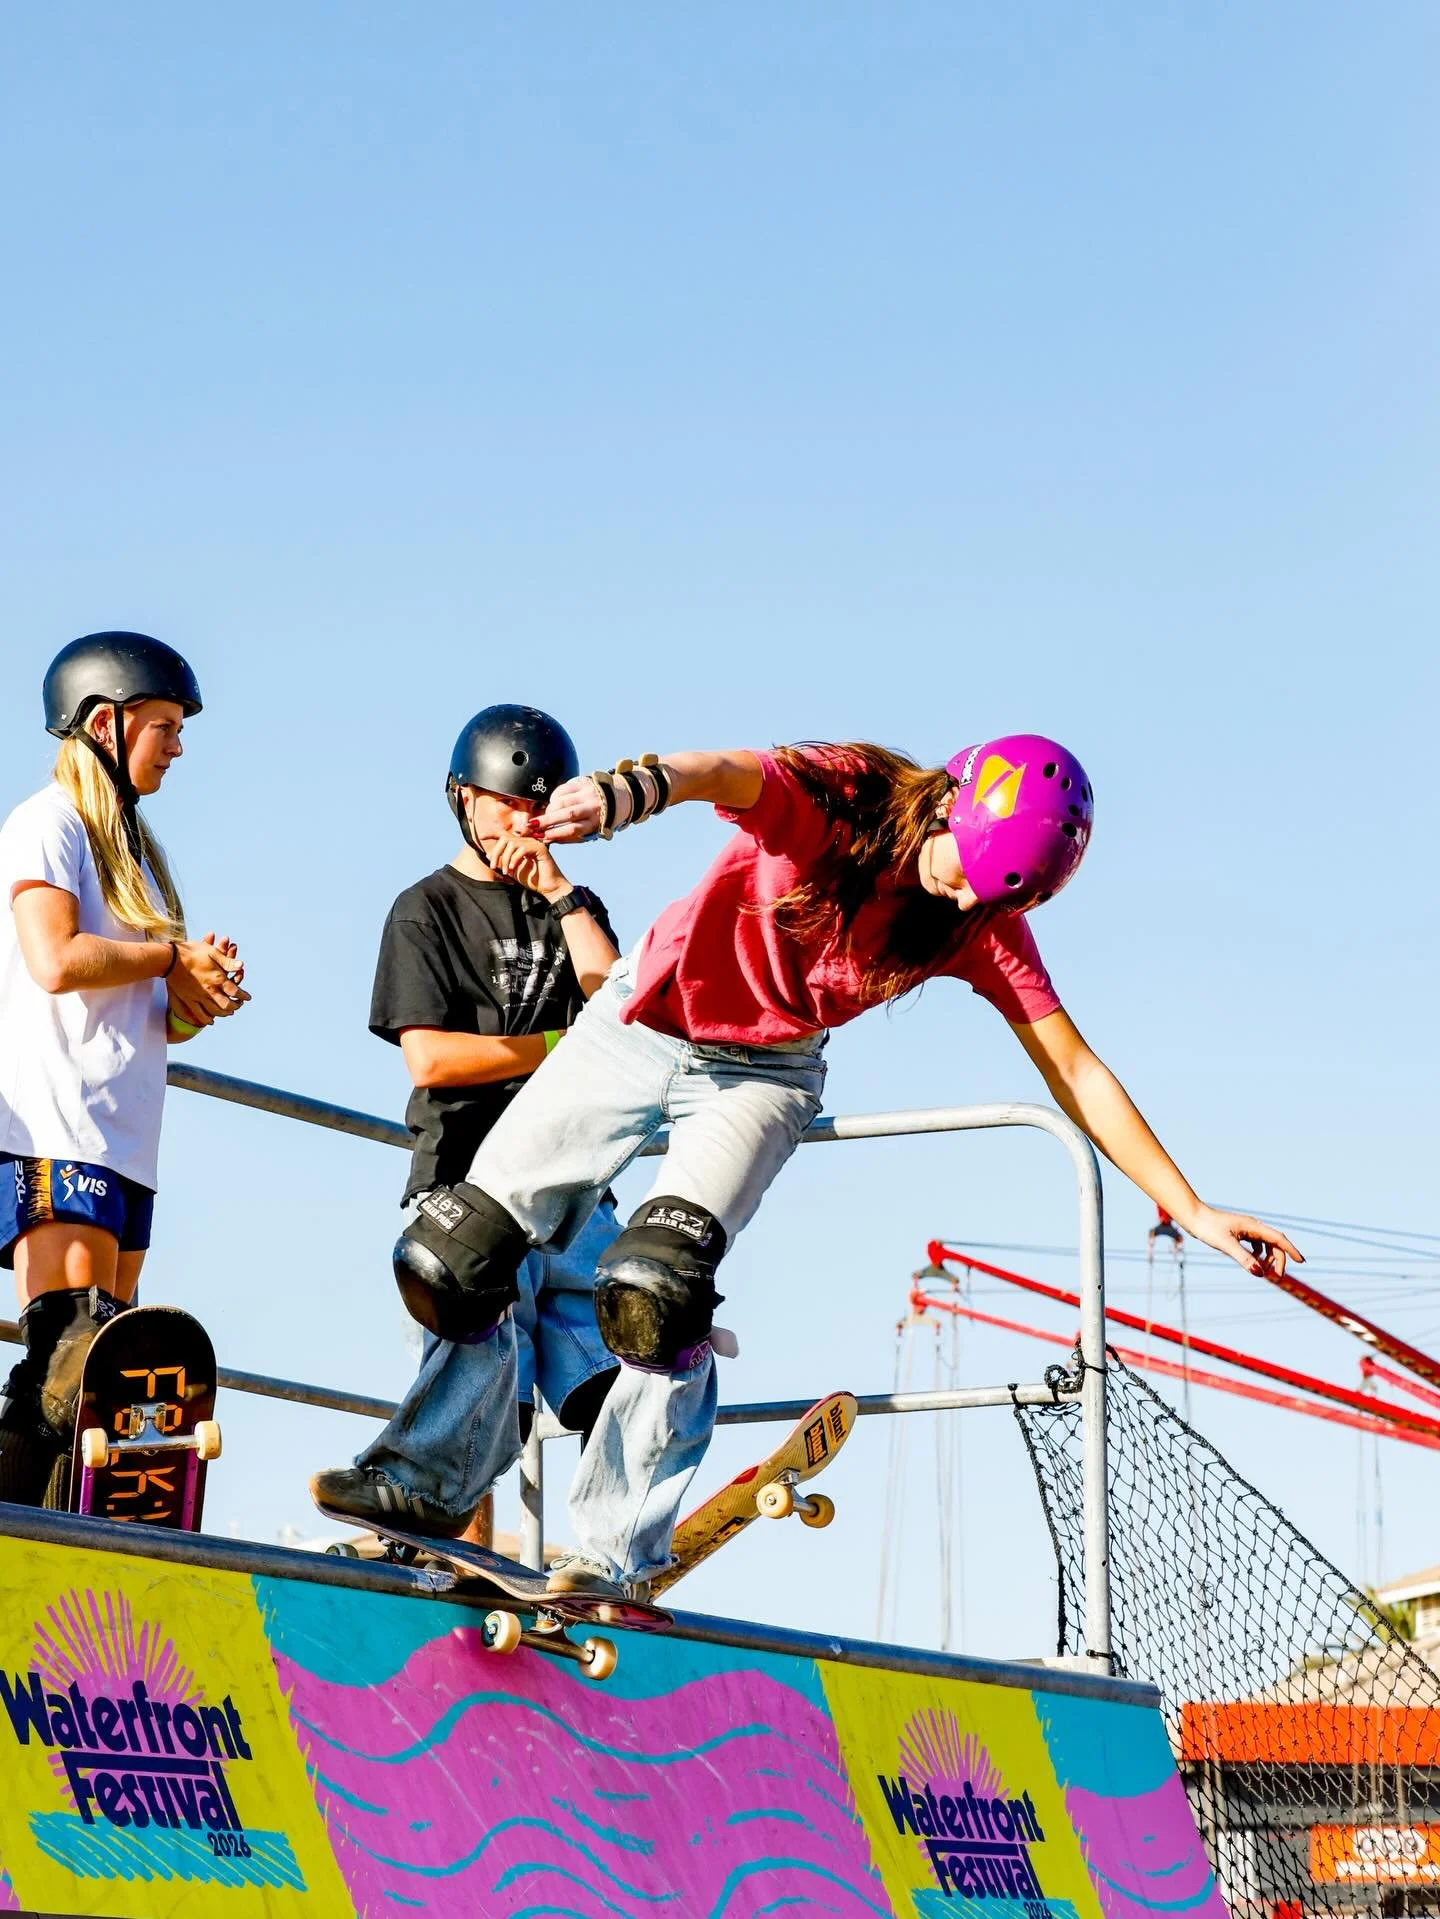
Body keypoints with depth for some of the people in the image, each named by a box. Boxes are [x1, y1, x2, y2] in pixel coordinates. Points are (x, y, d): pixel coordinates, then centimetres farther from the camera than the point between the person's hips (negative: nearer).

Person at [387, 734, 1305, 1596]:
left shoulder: (984, 924, -16)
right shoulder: (830, 795, -26)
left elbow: (1074, 1070, -12)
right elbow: (720, 773, -48)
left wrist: (1191, 1211, -16)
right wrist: (629, 790, -72)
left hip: (762, 1073, 1)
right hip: (642, 1023, 0)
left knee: (659, 1289, -24)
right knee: (455, 1262, -3)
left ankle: (618, 1561, -10)